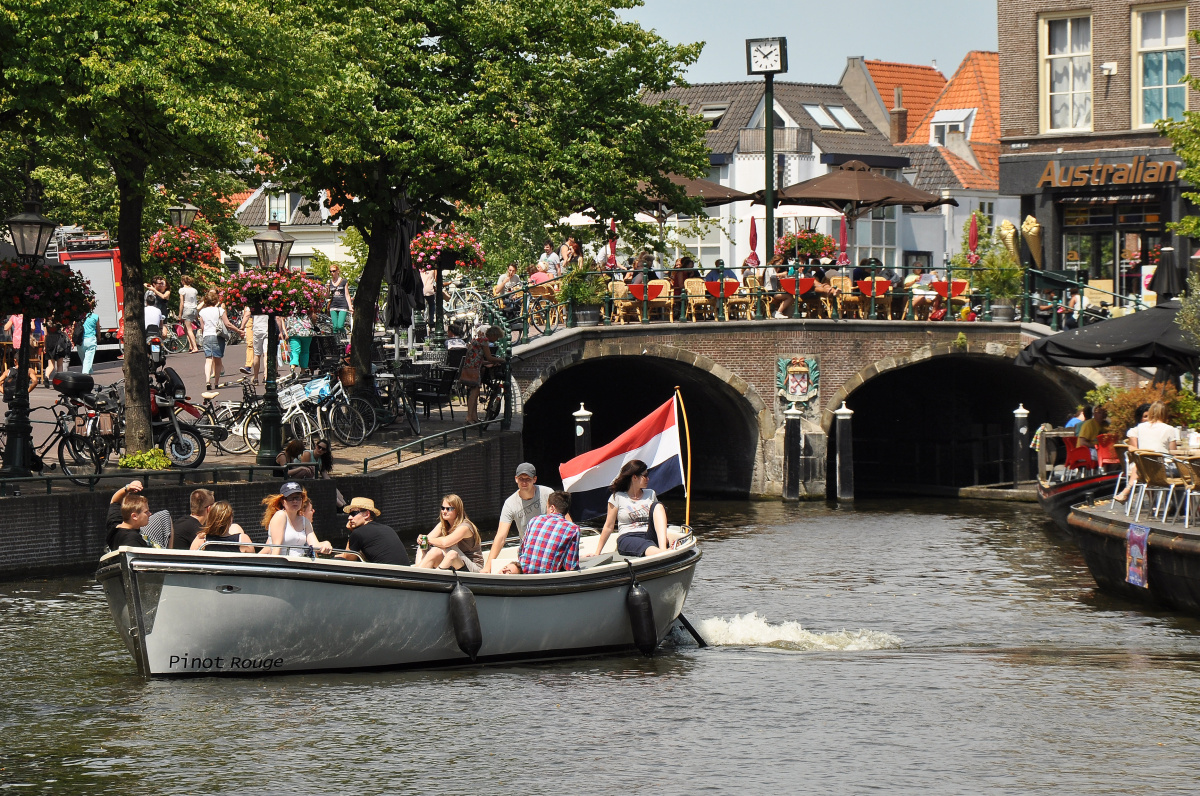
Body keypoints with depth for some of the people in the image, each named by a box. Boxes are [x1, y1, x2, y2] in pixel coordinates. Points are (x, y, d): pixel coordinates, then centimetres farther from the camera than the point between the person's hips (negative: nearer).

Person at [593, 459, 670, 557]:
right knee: (648, 547, -38)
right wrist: (597, 553, 8)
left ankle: (663, 549, -42)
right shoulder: (617, 497, 9)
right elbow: (609, 527, 11)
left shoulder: (650, 494, 21)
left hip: (649, 535, 4)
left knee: (657, 505, -21)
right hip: (627, 539, -4)